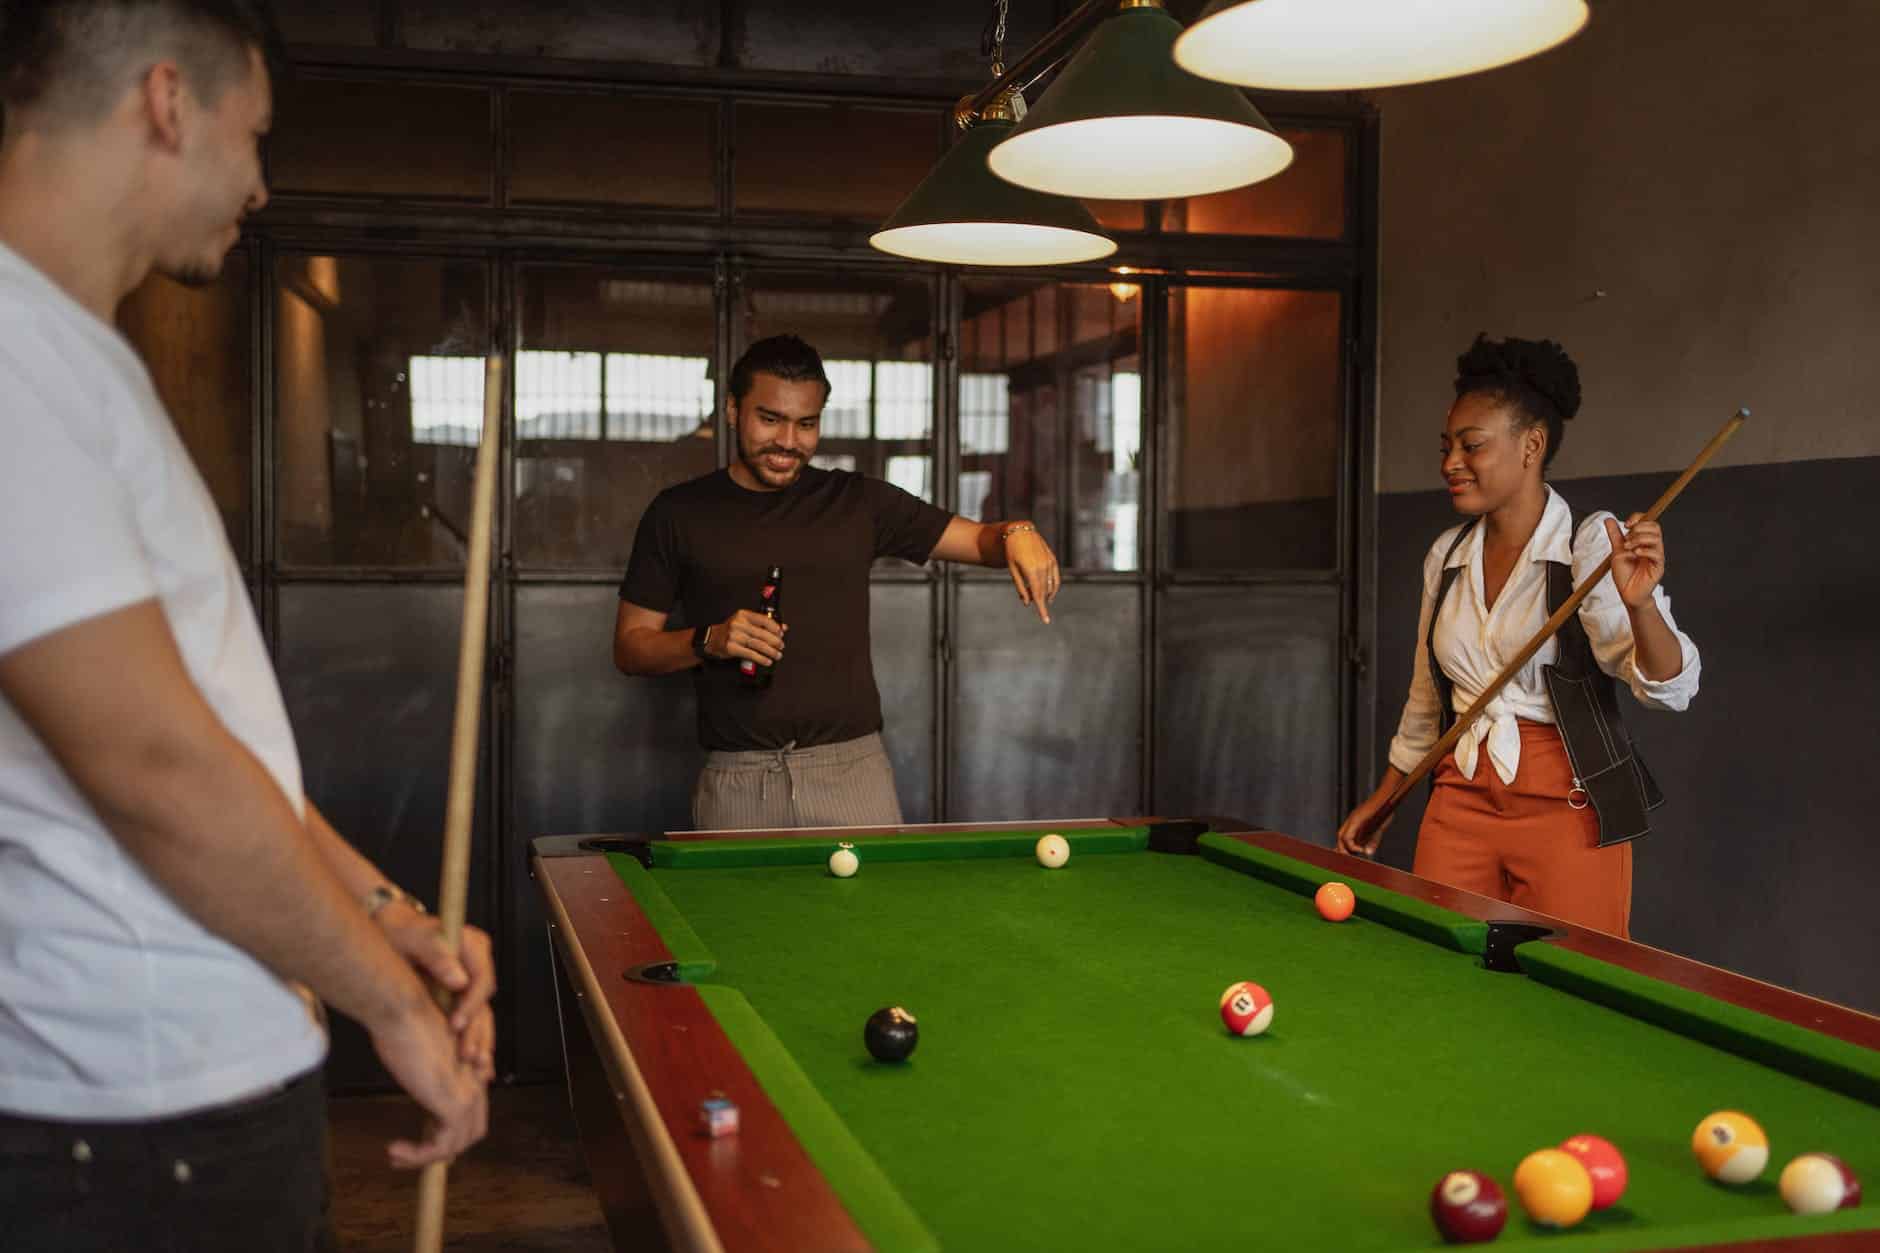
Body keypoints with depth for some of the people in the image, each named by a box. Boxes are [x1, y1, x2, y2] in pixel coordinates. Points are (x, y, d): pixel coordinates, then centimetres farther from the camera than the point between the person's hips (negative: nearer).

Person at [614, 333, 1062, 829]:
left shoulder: (858, 502, 7)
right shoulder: (678, 513, 4)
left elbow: (980, 539, 7)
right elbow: (630, 646, 5)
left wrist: (1017, 532, -16)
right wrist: (708, 640, -13)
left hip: (854, 772, 1)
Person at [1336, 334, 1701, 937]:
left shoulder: (1592, 543, -9)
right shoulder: (1446, 555, 8)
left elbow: (1669, 688, -17)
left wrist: (1639, 603, -35)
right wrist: (1384, 797, 22)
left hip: (1567, 805, -5)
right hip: (1460, 800, 5)